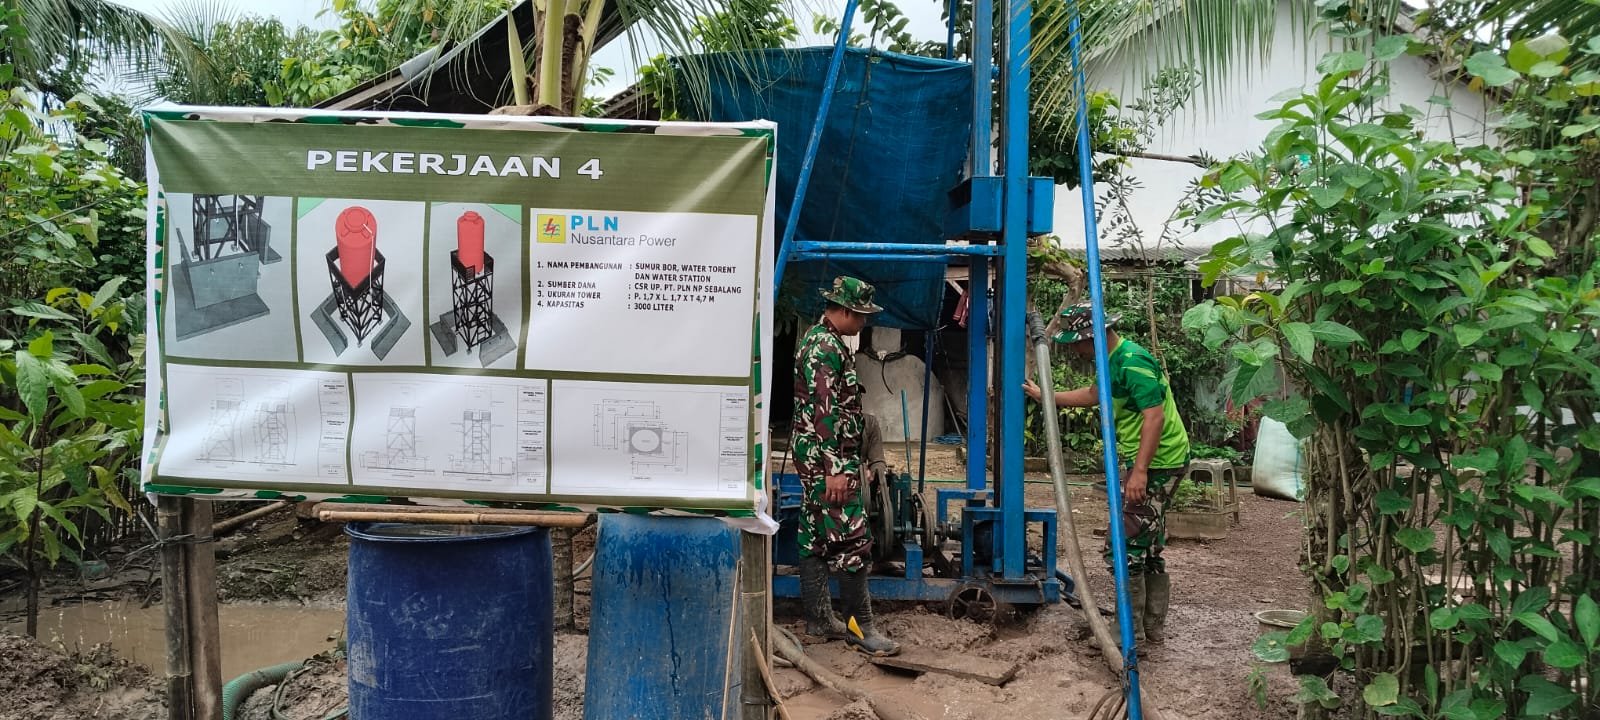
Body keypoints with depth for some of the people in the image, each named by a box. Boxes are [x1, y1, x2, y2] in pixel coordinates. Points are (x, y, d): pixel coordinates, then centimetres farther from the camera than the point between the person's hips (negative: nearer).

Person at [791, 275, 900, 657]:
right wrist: (835, 469, -25)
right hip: (827, 459, -11)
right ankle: (861, 626, -2)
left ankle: (818, 618, 19)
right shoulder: (825, 347, -16)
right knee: (852, 541, -7)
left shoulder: (823, 341, 17)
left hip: (819, 460, 11)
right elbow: (824, 412, -23)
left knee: (816, 539, 12)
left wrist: (850, 462, 26)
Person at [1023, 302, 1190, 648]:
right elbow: (1093, 395, 31)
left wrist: (1139, 471, -30)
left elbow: (1154, 416, -26)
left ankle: (1132, 633, 0)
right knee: (1148, 548, 17)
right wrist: (1044, 395, 35)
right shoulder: (1113, 361, 13)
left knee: (1124, 547, -8)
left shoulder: (1133, 362, -20)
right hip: (1149, 463, 11)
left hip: (1156, 463, -11)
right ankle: (1153, 628, 27)